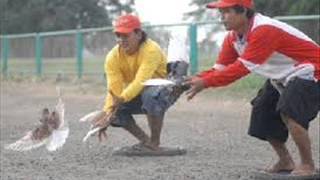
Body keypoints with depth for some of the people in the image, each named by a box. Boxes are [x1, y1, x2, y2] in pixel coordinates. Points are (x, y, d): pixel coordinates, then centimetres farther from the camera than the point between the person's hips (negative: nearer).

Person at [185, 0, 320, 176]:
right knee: (262, 115, 8)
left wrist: (205, 82, -34)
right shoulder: (233, 37, -3)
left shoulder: (264, 30, -33)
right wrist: (196, 79, -23)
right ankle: (285, 162, 22)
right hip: (282, 78, 10)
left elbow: (242, 68, -35)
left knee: (289, 112, -27)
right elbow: (220, 68, -5)